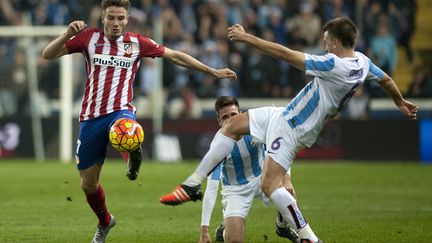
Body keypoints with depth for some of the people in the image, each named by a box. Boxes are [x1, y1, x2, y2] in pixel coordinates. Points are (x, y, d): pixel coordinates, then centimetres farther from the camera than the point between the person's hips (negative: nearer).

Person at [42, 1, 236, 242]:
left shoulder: (137, 42, 5)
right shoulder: (90, 37, 3)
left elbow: (175, 56, 12)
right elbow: (48, 54, 1)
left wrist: (213, 71, 11)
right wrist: (67, 34, -17)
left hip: (120, 111, -2)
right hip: (90, 118, 2)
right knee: (88, 184, 10)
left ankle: (133, 155, -13)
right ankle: (105, 222, 36)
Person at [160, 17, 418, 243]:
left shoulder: (333, 65, -29)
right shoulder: (362, 61, -1)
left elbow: (286, 54, -27)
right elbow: (387, 80, 18)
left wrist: (247, 37, -19)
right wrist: (401, 103, 40)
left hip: (291, 128, -10)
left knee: (270, 185, -12)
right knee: (232, 125, 15)